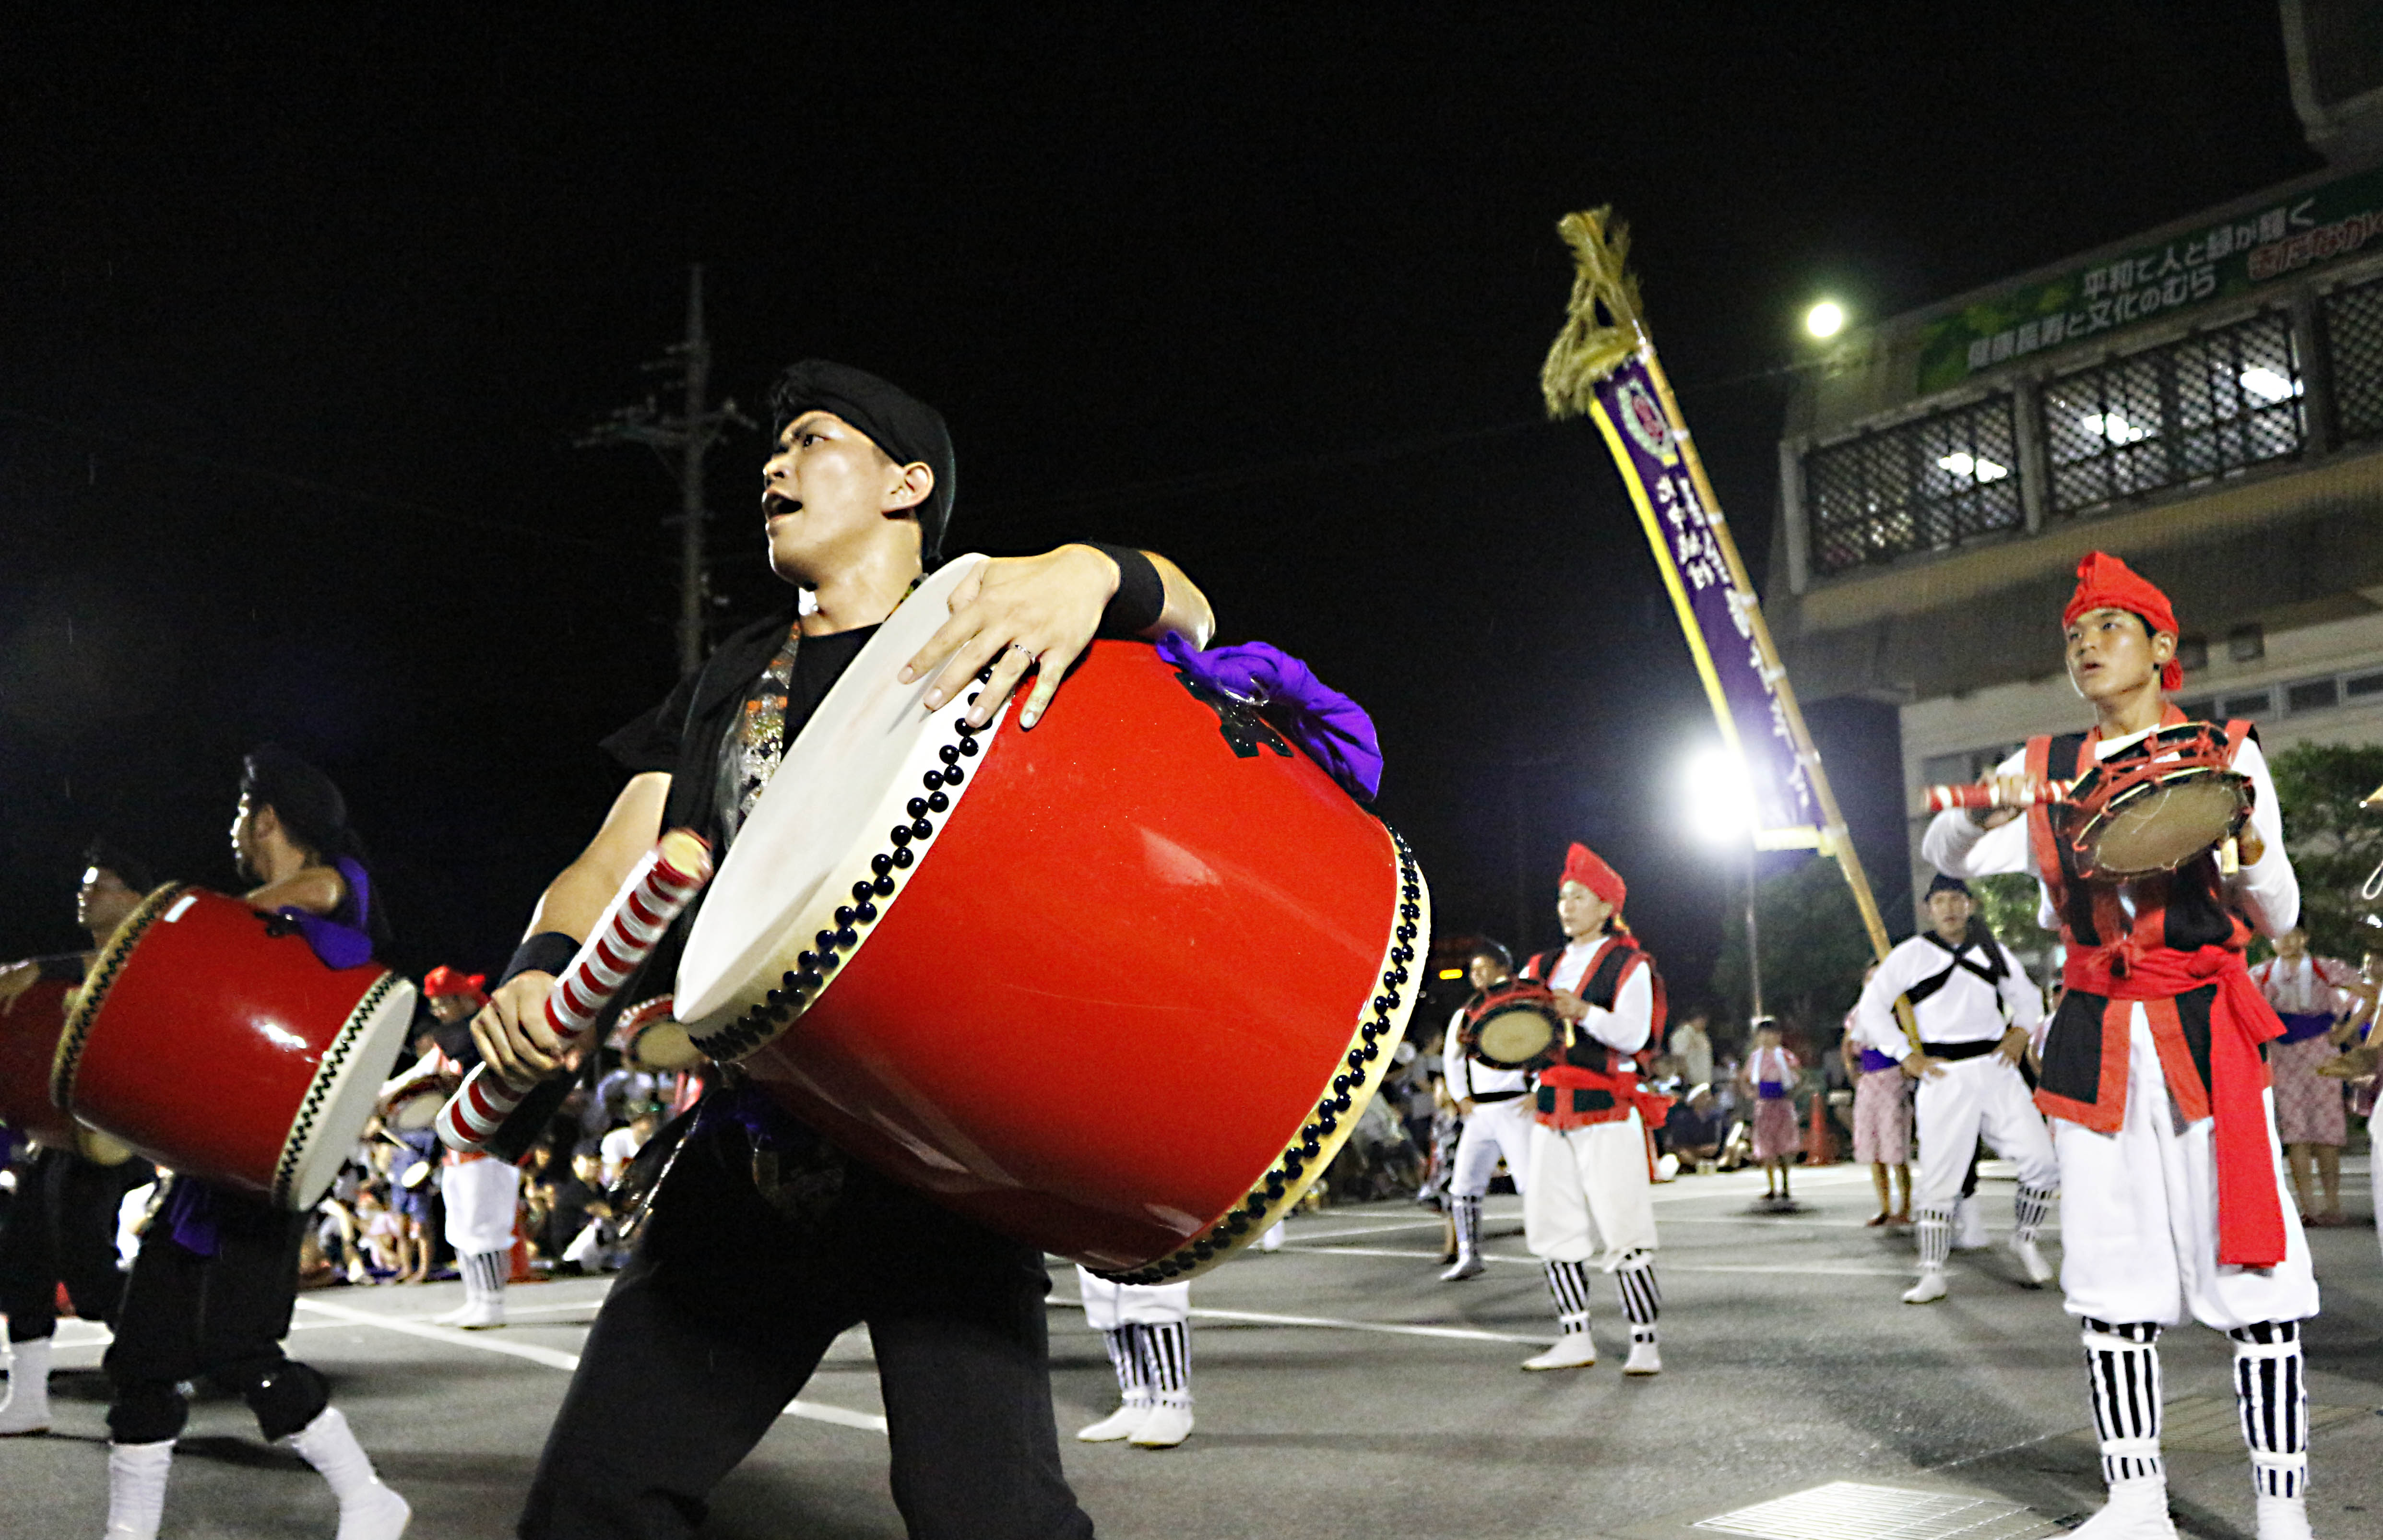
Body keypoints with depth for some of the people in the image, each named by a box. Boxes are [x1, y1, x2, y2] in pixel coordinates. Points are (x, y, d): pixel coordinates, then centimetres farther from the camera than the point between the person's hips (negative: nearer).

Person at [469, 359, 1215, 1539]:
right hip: (752, 1151, 5)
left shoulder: (980, 623, 3)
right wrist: (540, 971, -6)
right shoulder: (728, 683, 18)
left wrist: (1092, 574, -34)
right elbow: (613, 869, 15)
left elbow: (1183, 614, -12)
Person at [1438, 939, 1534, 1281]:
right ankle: (1469, 1258, 11)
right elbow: (1452, 1058, 25)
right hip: (1479, 1111, 6)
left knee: (1531, 1182, -8)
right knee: (1463, 1185, 3)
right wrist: (1462, 1097, 14)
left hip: (1516, 1107, -6)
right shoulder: (1465, 1014, 12)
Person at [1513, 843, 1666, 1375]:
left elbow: (1633, 1035, -15)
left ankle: (1644, 1341, 2)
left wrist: (1584, 1012, -30)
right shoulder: (1544, 968, 15)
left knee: (1621, 1227, -8)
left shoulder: (1629, 966, -2)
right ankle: (1577, 1339, 15)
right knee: (1553, 1228, 6)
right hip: (1551, 1108, 6)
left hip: (1607, 1111, -6)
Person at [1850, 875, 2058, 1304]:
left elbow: (2027, 996, 27)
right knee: (1940, 1177, -5)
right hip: (1944, 1076, -4)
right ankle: (1932, 1275, 4)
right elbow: (1871, 1007, 2)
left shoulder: (1992, 950, 13)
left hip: (1997, 1071, 4)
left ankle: (2025, 1239, 23)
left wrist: (2020, 1034, 9)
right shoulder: (1910, 955, 1)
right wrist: (1906, 1056, -4)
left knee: (2042, 1161, -2)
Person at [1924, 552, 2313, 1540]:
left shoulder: (2225, 754, 4)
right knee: (2110, 1277, 5)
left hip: (2205, 1030, -2)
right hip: (2094, 1038, 3)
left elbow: (2278, 918, 3)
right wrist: (1982, 813, -16)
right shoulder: (2043, 768, 11)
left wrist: (2247, 854, -19)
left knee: (2249, 1265, -6)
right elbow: (1948, 858, 5)